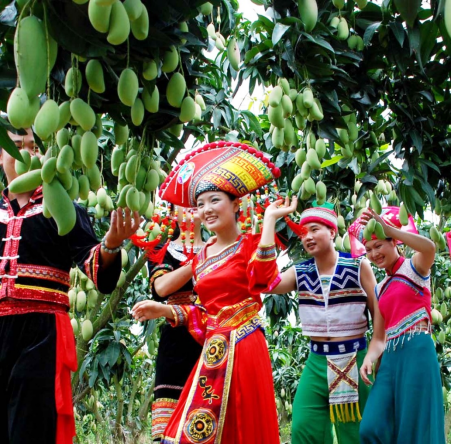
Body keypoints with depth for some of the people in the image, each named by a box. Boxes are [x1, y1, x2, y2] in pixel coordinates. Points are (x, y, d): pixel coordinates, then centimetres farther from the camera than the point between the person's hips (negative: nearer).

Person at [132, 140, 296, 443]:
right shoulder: (201, 257, 14)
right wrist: (164, 310, 6)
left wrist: (270, 219, -20)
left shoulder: (251, 245, -1)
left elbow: (263, 278, -25)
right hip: (213, 351, 6)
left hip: (243, 348, -5)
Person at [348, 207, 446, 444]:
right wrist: (369, 358, -3)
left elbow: (429, 247, -23)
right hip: (391, 357, 6)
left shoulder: (414, 268, 2)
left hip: (417, 351, -6)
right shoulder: (380, 288, 21)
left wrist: (386, 228, -23)